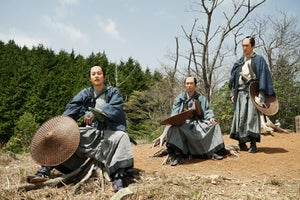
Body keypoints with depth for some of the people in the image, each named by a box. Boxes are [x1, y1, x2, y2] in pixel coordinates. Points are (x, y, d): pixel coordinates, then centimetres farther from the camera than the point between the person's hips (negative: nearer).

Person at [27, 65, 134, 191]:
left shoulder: (114, 92, 4)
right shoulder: (85, 93, 10)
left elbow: (115, 109, -15)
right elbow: (72, 108, -5)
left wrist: (95, 112, -29)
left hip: (110, 131, -3)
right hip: (90, 131, 4)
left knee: (121, 137, -36)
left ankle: (118, 177, -38)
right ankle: (45, 171, -12)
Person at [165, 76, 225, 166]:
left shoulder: (201, 98, 18)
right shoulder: (179, 98, 15)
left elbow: (207, 111, 9)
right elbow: (174, 112, 6)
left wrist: (211, 118, -13)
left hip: (198, 121, 2)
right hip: (184, 122, -2)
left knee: (214, 125, -20)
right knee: (175, 129, -34)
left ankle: (212, 152, -17)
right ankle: (177, 156, -36)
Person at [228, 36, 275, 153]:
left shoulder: (259, 60, 2)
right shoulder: (239, 62, 17)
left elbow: (263, 77, -5)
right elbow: (234, 79, 20)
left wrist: (261, 94, -14)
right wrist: (233, 93, 12)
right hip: (241, 92, 5)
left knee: (252, 116, -11)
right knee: (240, 116, -1)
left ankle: (253, 144, -11)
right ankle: (242, 142, 3)